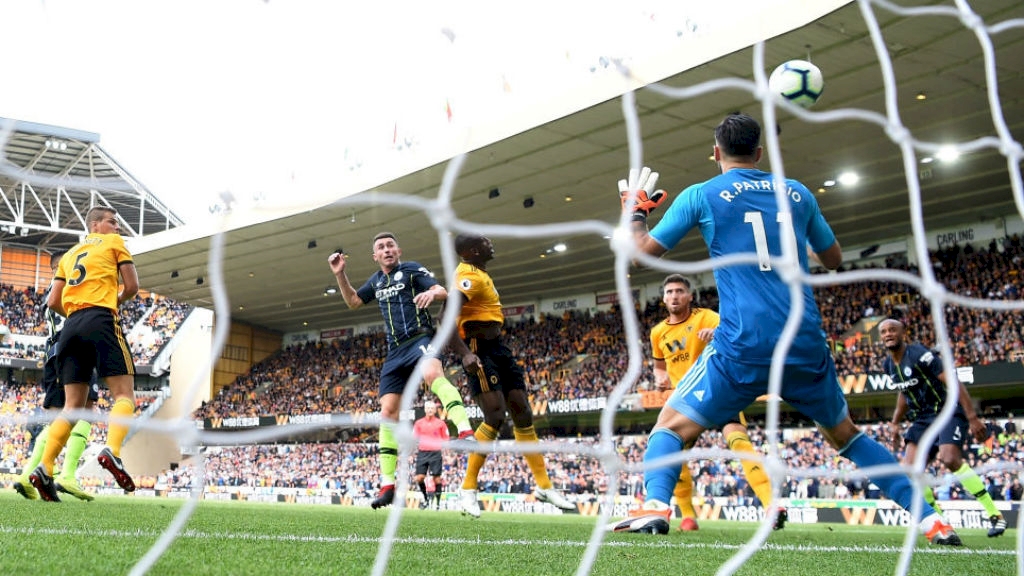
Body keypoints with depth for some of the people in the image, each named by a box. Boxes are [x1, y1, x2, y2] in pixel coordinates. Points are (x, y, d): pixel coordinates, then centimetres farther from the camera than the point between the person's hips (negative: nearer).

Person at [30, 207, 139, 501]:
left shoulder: (69, 255, 27)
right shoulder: (114, 243, 12)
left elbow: (53, 302, 21)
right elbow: (132, 286, 7)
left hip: (71, 326, 6)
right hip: (101, 321, -6)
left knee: (73, 405, 5)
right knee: (124, 393, -8)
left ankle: (44, 468, -8)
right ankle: (112, 450, -32)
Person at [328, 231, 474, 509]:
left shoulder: (411, 269, 1)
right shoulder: (376, 281, 19)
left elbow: (443, 292, -10)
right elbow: (352, 301, 32)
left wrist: (431, 293, -34)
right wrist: (340, 274, 17)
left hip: (420, 338, -6)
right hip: (396, 351, 7)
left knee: (432, 374, -41)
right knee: (388, 411, 1)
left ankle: (465, 431, -55)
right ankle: (387, 486, 4)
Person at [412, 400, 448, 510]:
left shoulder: (441, 423, 5)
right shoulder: (418, 423, 9)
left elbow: (445, 439, 8)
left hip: (436, 453, -2)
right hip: (422, 452, 2)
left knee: (437, 478, -4)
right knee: (419, 478, -6)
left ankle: (437, 501, 5)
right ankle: (425, 498, 15)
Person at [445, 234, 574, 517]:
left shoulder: (478, 274, 15)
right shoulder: (468, 277, -16)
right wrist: (465, 353, -35)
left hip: (497, 348, 10)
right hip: (480, 352, -10)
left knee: (522, 413, 9)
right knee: (496, 416, -18)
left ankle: (543, 486, 17)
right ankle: (467, 490, -7)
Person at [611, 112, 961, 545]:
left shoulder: (700, 196, 4)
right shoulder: (797, 193, 13)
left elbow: (645, 249, 10)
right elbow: (834, 260, 23)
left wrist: (635, 209, 27)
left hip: (743, 346, -4)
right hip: (806, 344, 4)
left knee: (672, 425, 6)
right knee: (845, 433, 24)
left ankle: (655, 507, -20)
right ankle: (929, 518, 20)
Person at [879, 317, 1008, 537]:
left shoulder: (920, 355, -19)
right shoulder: (888, 365, 5)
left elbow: (954, 384, -21)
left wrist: (973, 418, -26)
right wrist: (895, 423, 23)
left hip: (949, 411, -7)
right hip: (923, 418, 7)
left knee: (950, 459, -28)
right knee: (910, 469, -8)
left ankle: (995, 515, -16)